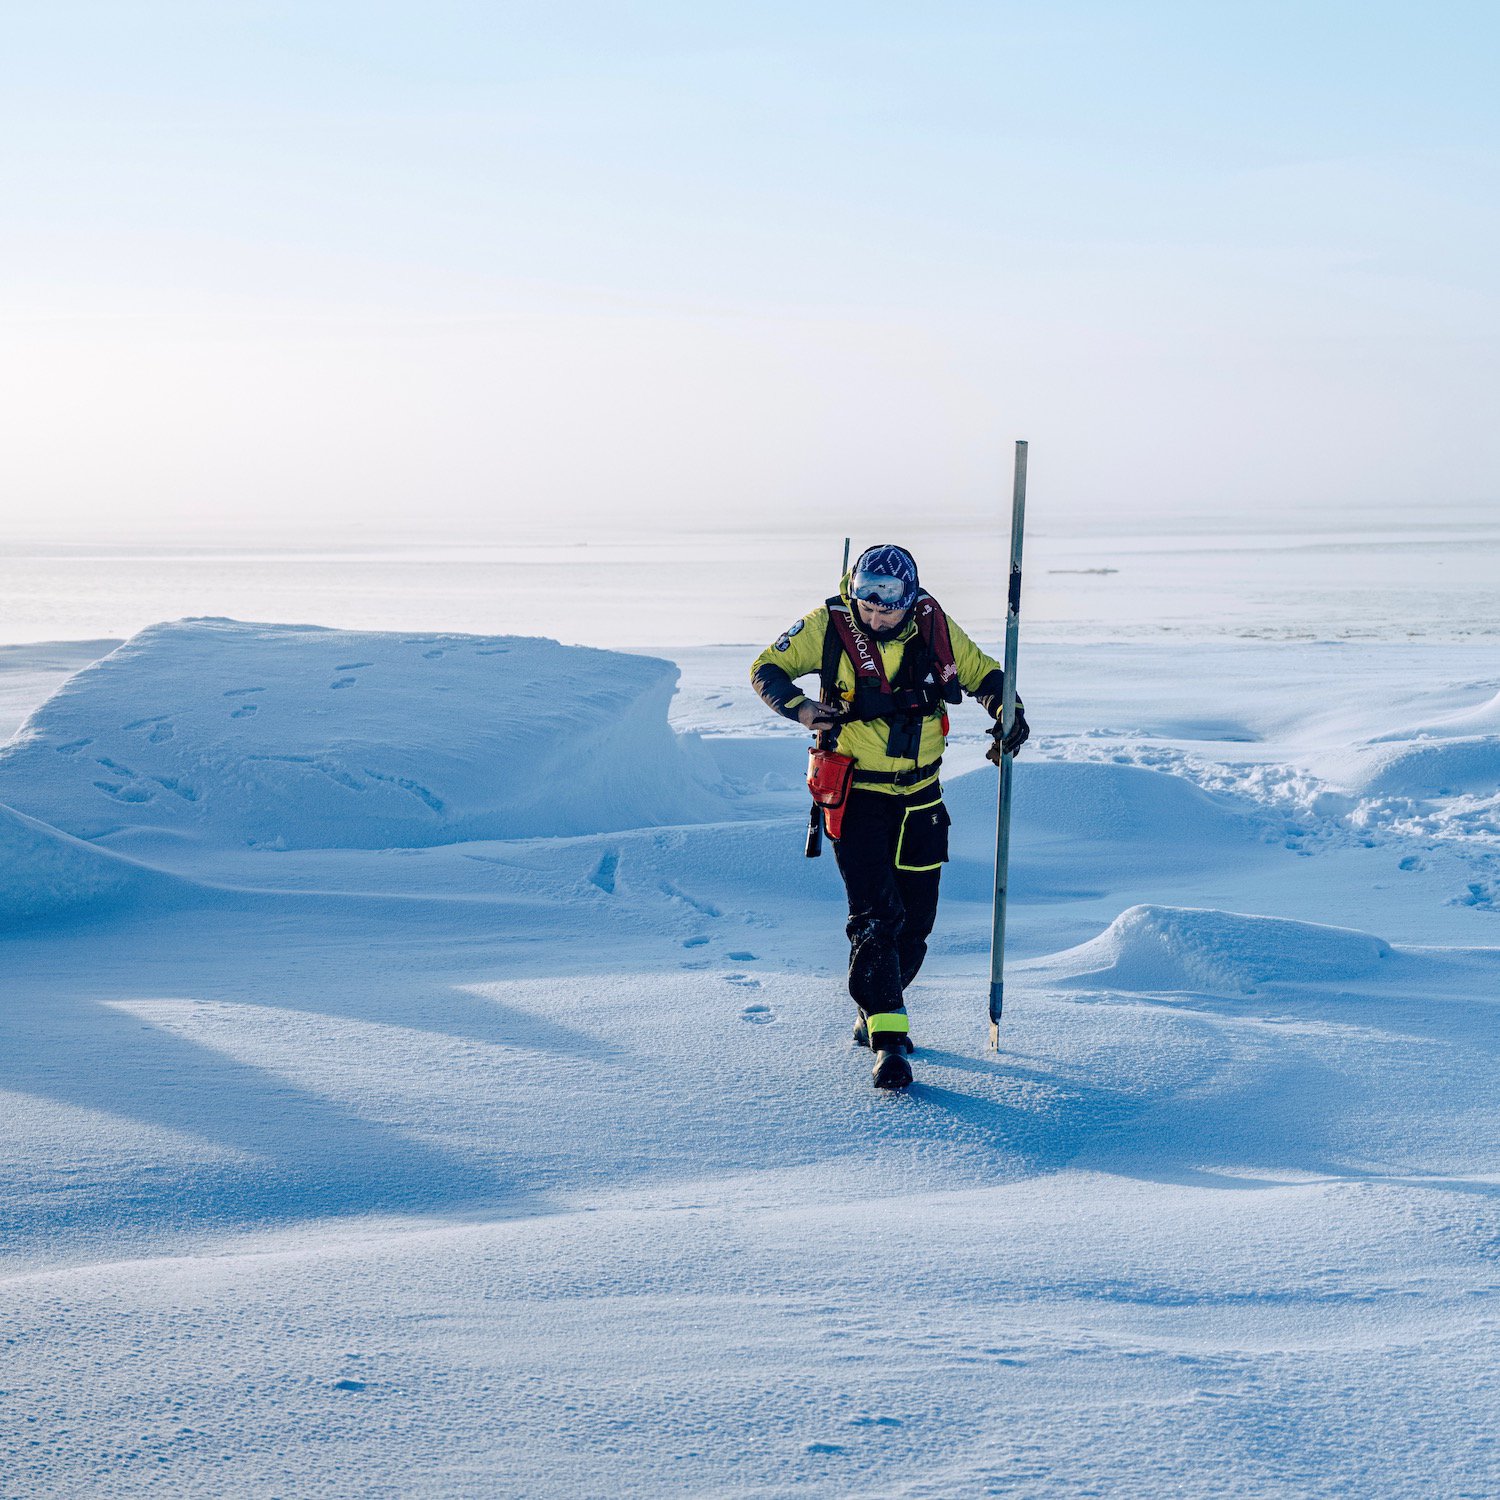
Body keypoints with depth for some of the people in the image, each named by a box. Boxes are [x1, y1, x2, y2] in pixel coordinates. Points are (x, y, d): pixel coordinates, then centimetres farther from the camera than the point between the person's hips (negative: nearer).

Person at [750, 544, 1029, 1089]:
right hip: (856, 794, -4)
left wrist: (1008, 710, -9)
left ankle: (875, 1011, 33)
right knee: (876, 916, -15)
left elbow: (981, 672, 10)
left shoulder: (933, 625, -5)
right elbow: (766, 669, -1)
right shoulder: (828, 627, -12)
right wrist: (800, 707, -19)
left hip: (920, 797, 4)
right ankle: (887, 1040, -12)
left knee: (916, 917, 9)